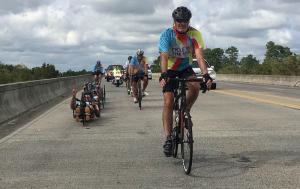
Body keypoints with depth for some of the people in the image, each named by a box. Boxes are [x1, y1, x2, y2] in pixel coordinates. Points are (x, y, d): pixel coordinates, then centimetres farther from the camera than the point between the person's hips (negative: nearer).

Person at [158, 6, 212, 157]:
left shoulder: (194, 34, -16)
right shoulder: (166, 35, -20)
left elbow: (199, 56, -27)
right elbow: (164, 57, -32)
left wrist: (206, 75, -42)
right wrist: (163, 75, -49)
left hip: (186, 69, 1)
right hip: (170, 71, -1)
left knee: (195, 87, -30)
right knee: (168, 102, -16)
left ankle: (185, 112, -2)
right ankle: (168, 139, -11)